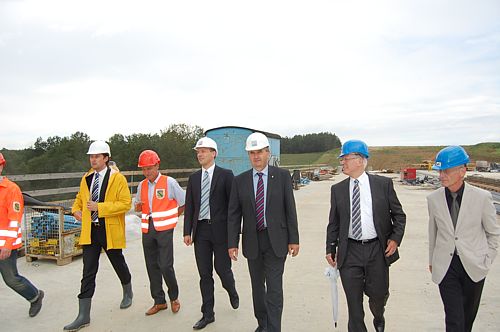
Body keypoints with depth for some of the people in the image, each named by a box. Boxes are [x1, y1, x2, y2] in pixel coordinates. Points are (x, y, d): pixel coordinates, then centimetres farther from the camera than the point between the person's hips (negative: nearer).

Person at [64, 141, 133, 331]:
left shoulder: (117, 178, -8)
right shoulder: (86, 179, 9)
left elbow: (125, 203, -16)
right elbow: (79, 199, 24)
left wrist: (99, 207, -22)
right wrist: (76, 210, 2)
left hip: (110, 231, -4)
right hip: (90, 231, 4)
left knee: (119, 265, 15)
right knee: (88, 273, 3)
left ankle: (127, 293, 43)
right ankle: (83, 316, 9)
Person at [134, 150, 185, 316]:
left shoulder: (169, 182, -8)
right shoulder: (142, 185, 9)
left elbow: (184, 202, -1)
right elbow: (138, 206, 21)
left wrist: (172, 218, 5)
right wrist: (138, 206, -3)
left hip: (164, 230, -5)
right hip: (147, 230, 5)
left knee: (165, 266, -8)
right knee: (152, 266, 9)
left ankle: (174, 297, 17)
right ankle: (159, 301, 23)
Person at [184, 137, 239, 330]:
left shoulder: (225, 175, -4)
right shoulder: (194, 178, 9)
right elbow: (189, 206, 9)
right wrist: (187, 231, 3)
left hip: (220, 229, -4)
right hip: (200, 229, 4)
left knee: (222, 268, 4)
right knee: (204, 274, 9)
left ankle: (232, 292, 38)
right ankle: (208, 314, 22)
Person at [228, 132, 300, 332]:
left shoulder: (282, 176, -4)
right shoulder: (240, 181, 0)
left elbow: (290, 209, -3)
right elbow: (233, 215, 1)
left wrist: (293, 239, -4)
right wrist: (232, 243, -4)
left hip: (275, 240, -2)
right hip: (252, 240, 3)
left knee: (274, 288, -3)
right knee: (257, 286, 17)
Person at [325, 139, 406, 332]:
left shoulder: (383, 184, -2)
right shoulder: (337, 189, 3)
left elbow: (398, 214, 5)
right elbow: (333, 222, 7)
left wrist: (395, 238, -8)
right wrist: (330, 249, 2)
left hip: (377, 250, -1)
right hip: (349, 251, 1)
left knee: (378, 294, 12)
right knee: (353, 300, 6)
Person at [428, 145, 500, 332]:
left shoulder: (482, 197, -9)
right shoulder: (434, 199, -4)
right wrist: (432, 260, 14)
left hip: (474, 265, 0)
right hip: (446, 266, 0)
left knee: (469, 313, 18)